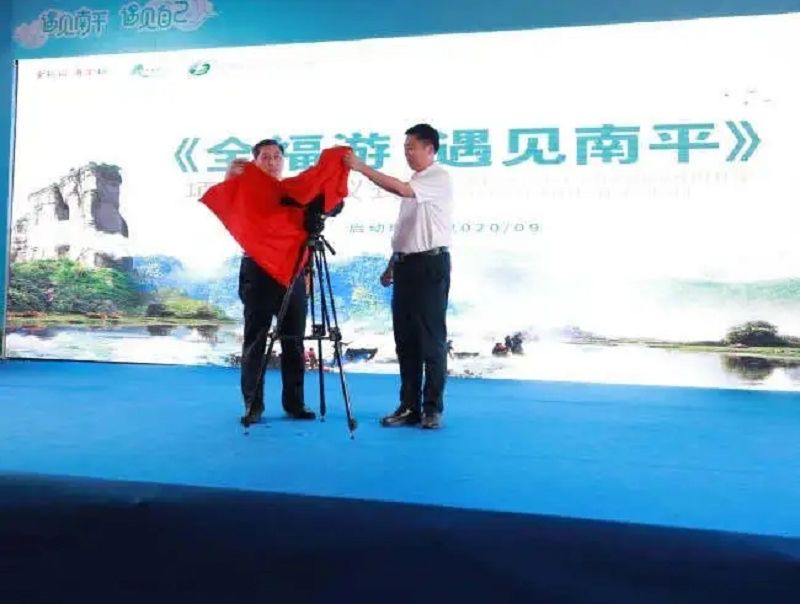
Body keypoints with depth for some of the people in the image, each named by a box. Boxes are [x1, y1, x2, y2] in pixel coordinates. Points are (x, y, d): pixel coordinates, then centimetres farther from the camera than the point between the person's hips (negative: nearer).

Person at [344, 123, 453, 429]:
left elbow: (401, 189, -24)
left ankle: (433, 408, 5)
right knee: (405, 339, 8)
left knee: (431, 338, -4)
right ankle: (409, 406, 15)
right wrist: (391, 265, 18)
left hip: (430, 264, -8)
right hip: (406, 264, 8)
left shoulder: (440, 178, -7)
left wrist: (362, 167, -22)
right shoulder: (414, 182, 19)